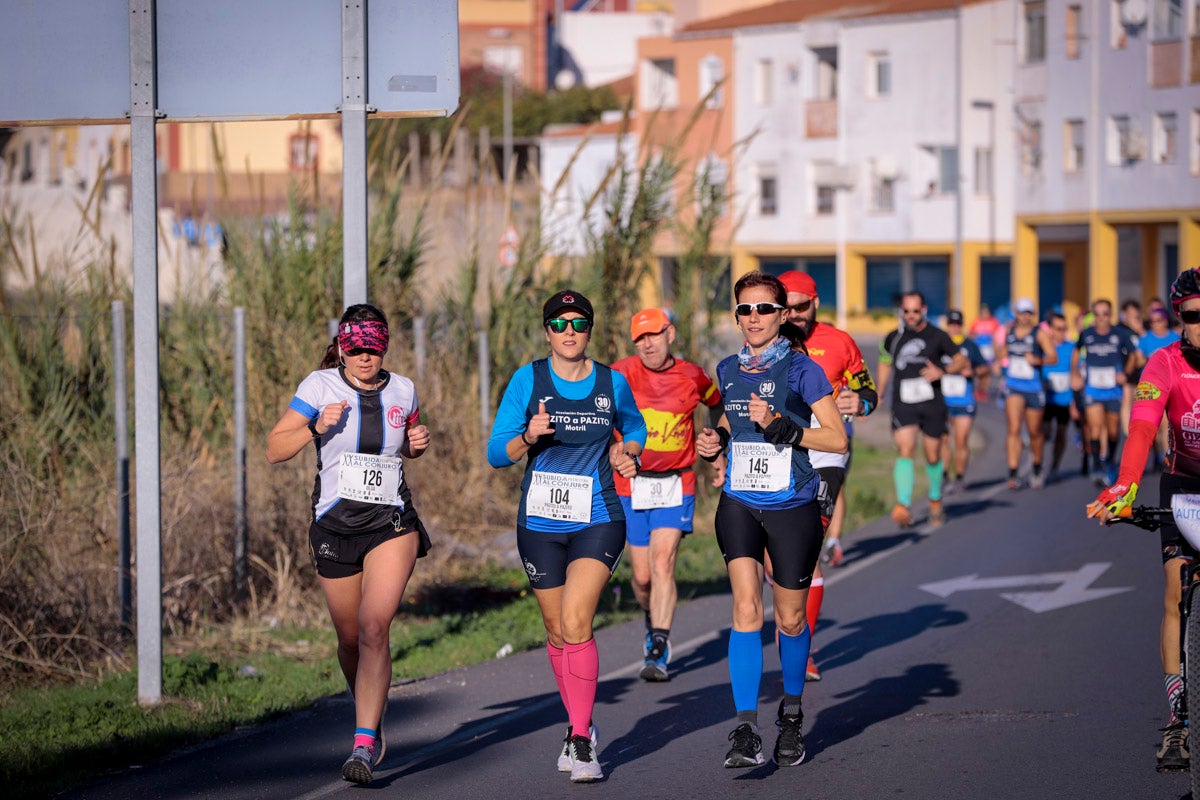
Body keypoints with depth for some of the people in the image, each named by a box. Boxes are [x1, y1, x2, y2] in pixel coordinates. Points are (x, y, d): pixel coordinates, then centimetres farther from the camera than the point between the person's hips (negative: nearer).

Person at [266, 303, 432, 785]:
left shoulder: (401, 390, 5)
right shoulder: (320, 386, -3)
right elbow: (274, 450, -6)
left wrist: (418, 444, 1)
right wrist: (316, 428, -23)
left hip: (392, 524, 0)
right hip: (334, 525, 0)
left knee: (374, 628, -18)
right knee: (350, 638, 10)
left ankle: (364, 744, -21)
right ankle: (373, 725, 36)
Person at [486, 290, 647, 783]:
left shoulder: (613, 383, 2)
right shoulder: (528, 380, -2)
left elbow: (635, 427, 23)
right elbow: (497, 454, -3)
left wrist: (626, 451, 1)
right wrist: (528, 436, -23)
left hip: (598, 522, -2)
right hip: (540, 524, 2)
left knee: (575, 623, -18)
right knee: (557, 633, 11)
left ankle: (581, 742, -14)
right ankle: (578, 723, 32)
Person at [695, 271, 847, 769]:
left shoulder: (800, 369, -8)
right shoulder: (728, 371, 7)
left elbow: (838, 439, -9)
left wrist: (779, 426, -21)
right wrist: (716, 441, 5)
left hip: (792, 508, -2)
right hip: (739, 504, 3)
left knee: (789, 619, 10)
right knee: (746, 610, -14)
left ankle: (792, 714, 35)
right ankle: (746, 732, -18)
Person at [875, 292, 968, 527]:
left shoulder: (938, 336, 0)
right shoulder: (894, 338, 7)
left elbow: (961, 361, 5)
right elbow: (885, 363, 24)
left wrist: (942, 371, -14)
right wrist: (879, 395, 20)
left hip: (932, 404, 0)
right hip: (903, 404, 0)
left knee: (933, 457, 8)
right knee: (905, 451, -18)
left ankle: (935, 501, 31)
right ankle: (903, 505, -26)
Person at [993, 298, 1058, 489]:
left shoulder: (1040, 333, -5)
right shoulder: (1010, 331, 7)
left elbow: (1053, 357, -14)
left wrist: (1038, 360, -31)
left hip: (1034, 387, -2)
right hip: (1013, 387, 2)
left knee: (1034, 432, 10)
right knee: (1014, 429, -13)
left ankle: (1037, 469, 34)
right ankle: (1013, 474, -17)